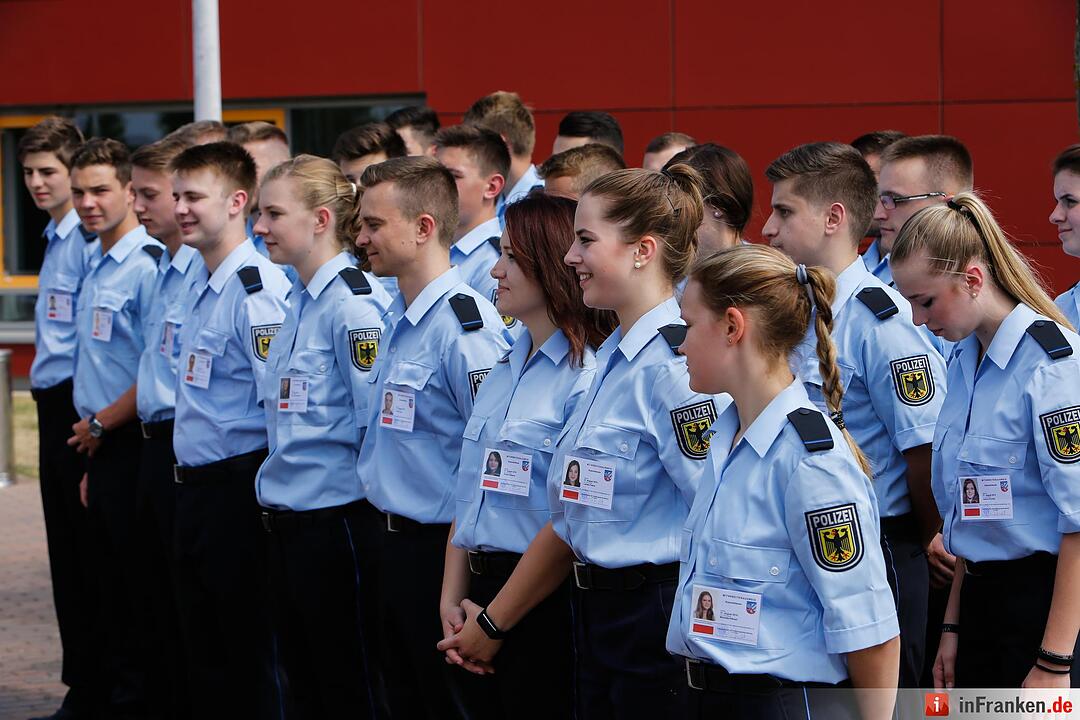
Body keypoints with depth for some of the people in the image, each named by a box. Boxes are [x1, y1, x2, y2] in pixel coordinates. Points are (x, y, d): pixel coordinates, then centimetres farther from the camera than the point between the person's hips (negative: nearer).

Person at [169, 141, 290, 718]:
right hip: (194, 488, 9)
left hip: (236, 488, -9)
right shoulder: (200, 285, 11)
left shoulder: (256, 290, -17)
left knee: (246, 654, 0)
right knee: (203, 650, 16)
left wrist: (269, 493, -16)